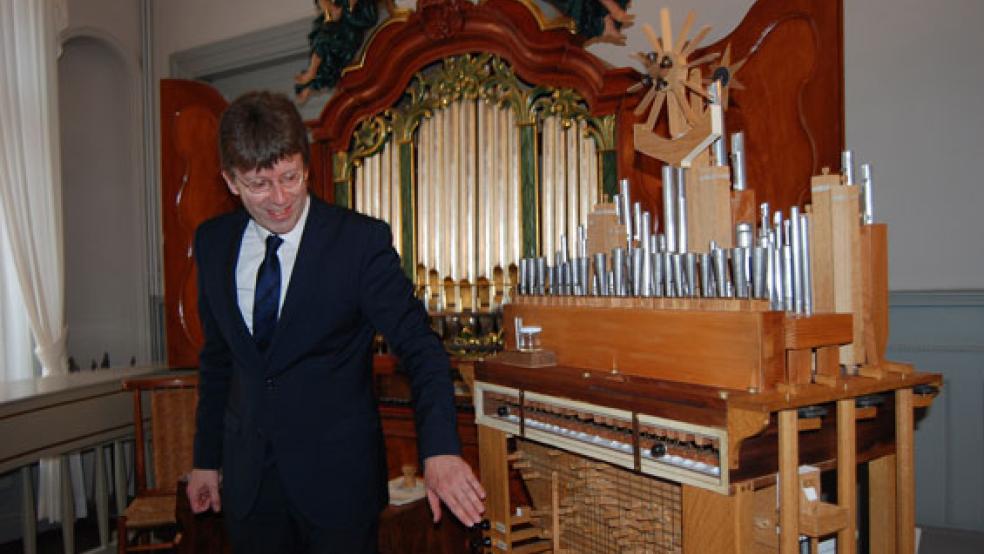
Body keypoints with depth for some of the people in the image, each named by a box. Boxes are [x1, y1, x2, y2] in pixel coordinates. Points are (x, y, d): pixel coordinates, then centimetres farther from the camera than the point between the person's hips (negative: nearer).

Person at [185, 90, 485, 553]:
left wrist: (440, 450, -31)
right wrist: (206, 459, 12)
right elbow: (216, 357, 9)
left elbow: (419, 345, -18)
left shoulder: (361, 240, -15)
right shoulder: (212, 242, 0)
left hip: (337, 479, -4)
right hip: (248, 478, 4)